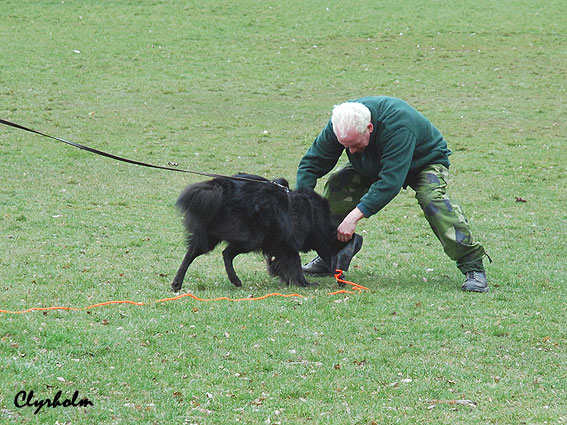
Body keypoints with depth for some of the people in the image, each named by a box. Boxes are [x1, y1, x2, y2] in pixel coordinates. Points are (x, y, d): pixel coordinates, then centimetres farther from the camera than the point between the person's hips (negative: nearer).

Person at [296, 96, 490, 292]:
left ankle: (473, 266, -29)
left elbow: (391, 181, -46)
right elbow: (311, 163, -16)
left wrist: (354, 216, -49)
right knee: (337, 184, -14)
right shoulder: (340, 125, -25)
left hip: (425, 162, -6)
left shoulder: (397, 126, -43)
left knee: (432, 198, -34)